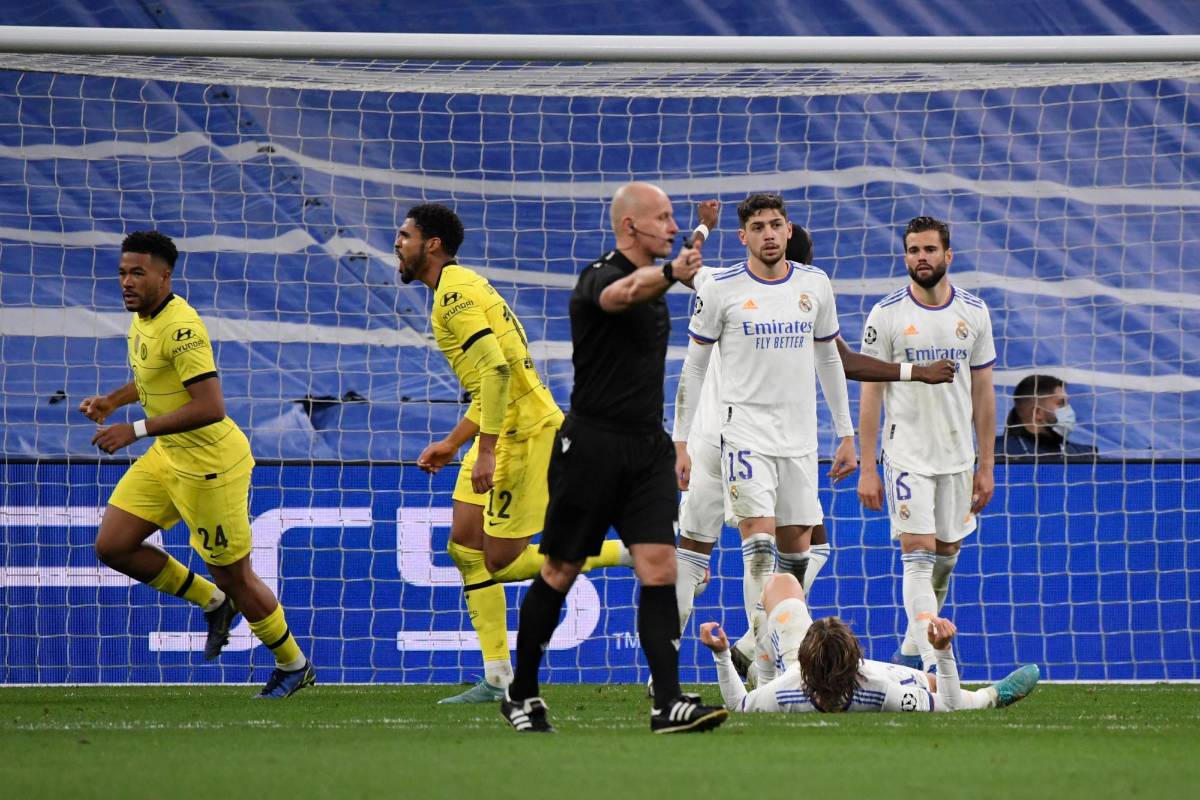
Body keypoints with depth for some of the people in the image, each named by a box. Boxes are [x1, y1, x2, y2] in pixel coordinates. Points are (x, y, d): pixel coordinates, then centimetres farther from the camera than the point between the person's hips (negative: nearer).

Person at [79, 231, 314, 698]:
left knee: (234, 576, 2)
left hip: (209, 465, -9)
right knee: (112, 546, 3)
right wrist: (113, 401, 9)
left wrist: (136, 430, -30)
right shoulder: (143, 319, 4)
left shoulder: (181, 327, -25)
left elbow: (211, 407, -31)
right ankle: (212, 602, 21)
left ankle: (294, 667, 23)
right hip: (167, 458, 9)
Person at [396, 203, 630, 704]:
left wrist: (487, 451, -26)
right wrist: (453, 444, 23)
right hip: (505, 432, 10)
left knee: (500, 563, -8)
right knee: (465, 548, 6)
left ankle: (632, 553, 0)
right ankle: (497, 678, 7)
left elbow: (496, 368, -24)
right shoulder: (459, 288, 19)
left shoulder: (454, 293, -13)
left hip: (525, 434, -10)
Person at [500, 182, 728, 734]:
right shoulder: (600, 277, -14)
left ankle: (667, 703, -15)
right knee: (560, 573, 4)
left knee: (659, 566, -9)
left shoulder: (653, 286, 13)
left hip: (647, 448, 6)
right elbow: (620, 294, -40)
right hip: (593, 445, -6)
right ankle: (521, 695, 19)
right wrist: (670, 274, -60)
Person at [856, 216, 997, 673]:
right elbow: (870, 395, -2)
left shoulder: (974, 312, 4)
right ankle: (933, 663, -18)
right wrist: (867, 470, -7)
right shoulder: (886, 314, -5)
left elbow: (983, 394, 9)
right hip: (907, 456, -4)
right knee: (918, 556, -12)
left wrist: (986, 466, 7)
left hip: (958, 458, 4)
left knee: (946, 558, 10)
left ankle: (911, 649, 26)